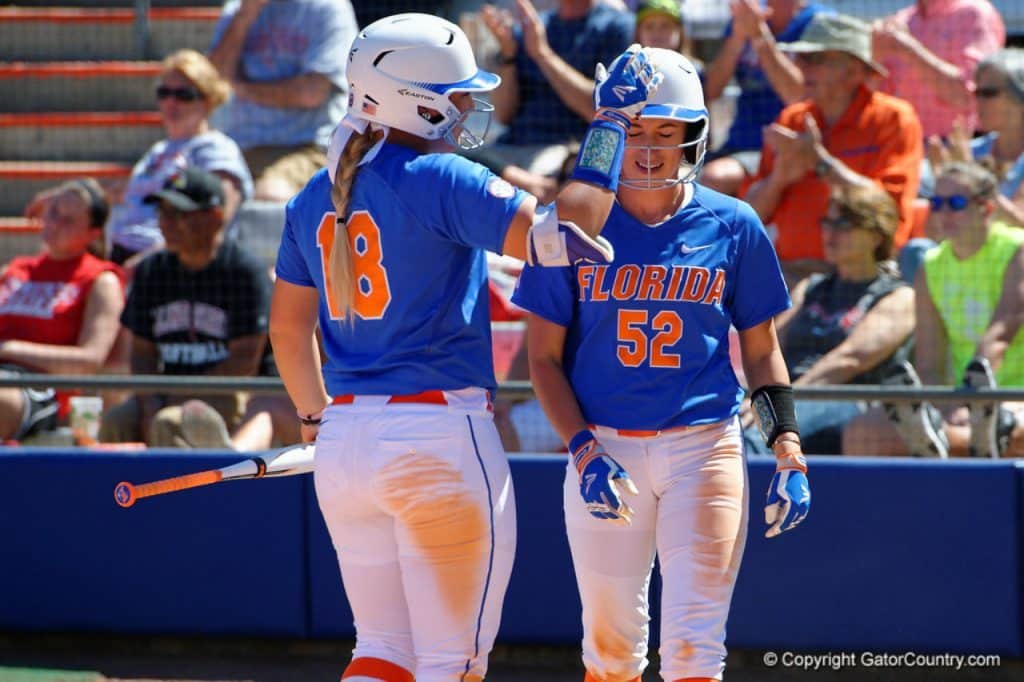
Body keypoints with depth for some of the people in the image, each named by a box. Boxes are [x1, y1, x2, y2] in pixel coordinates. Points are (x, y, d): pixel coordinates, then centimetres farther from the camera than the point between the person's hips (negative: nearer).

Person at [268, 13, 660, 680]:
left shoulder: (314, 199, 10)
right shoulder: (439, 180, -12)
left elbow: (288, 332, 17)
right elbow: (557, 236, -21)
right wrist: (611, 123, -12)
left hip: (345, 442, 7)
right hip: (441, 436, -7)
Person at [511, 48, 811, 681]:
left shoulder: (733, 227, 2)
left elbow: (762, 350, 10)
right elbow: (546, 356, 2)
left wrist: (789, 450, -2)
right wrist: (584, 450, -11)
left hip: (705, 446, -1)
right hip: (605, 449, 1)